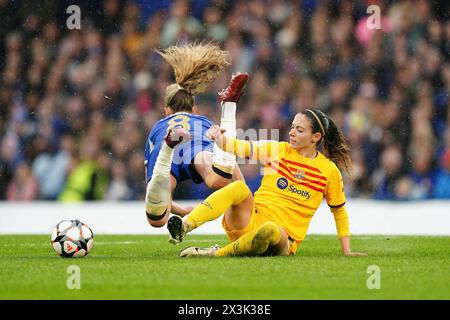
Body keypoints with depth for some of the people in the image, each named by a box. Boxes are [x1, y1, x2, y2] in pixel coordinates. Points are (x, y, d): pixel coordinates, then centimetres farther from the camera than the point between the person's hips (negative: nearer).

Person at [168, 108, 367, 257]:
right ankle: (185, 226, -45)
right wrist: (220, 138, -20)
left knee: (269, 230, -41)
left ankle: (217, 254, -29)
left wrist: (347, 251, 10)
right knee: (239, 187, -30)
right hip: (251, 220, 2)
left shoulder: (330, 171, 4)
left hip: (283, 238, -2)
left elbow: (339, 211, 14)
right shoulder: (279, 150, 10)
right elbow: (242, 148, 0)